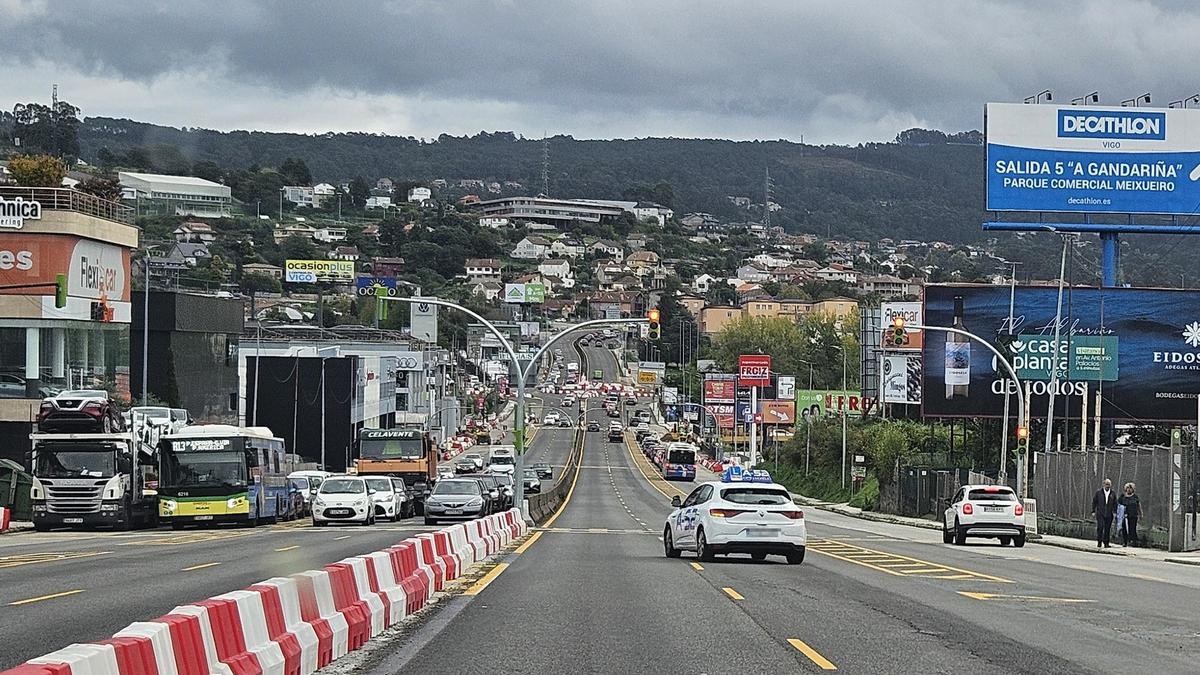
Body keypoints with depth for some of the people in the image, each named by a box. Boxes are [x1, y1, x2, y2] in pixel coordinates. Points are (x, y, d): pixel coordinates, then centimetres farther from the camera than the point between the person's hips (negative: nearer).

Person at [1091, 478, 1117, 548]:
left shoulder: (1113, 493, 9)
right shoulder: (1098, 492, 4)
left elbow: (1115, 503, 12)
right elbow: (1094, 502, 6)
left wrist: (1115, 512, 1)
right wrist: (1093, 511, 1)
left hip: (1109, 515, 2)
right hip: (1100, 513, -2)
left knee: (1107, 529, 3)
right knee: (1100, 527, -14)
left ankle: (1106, 543, 10)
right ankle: (1099, 542, -8)